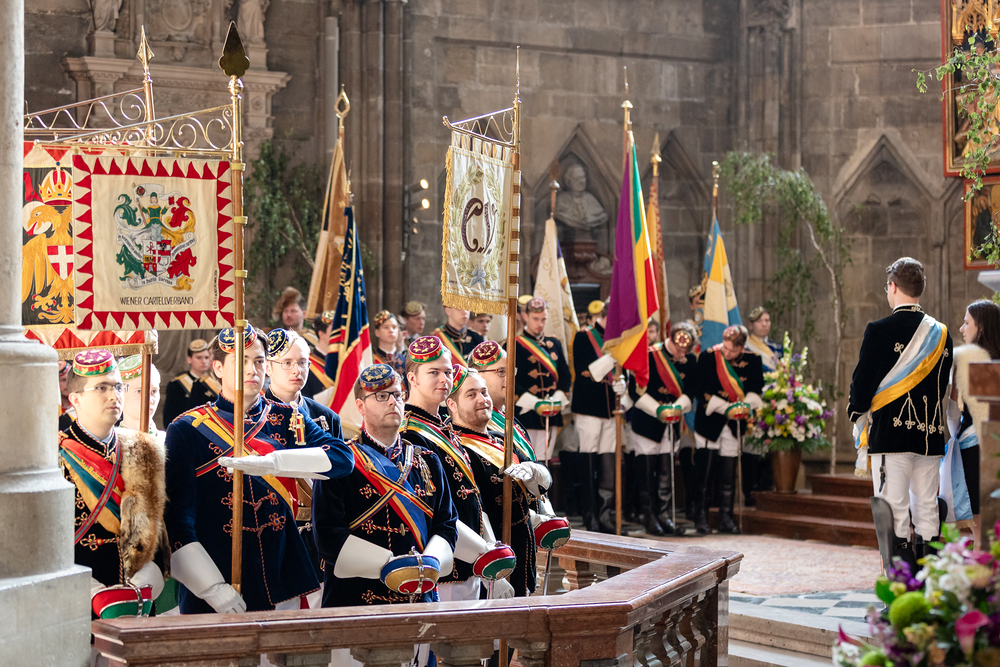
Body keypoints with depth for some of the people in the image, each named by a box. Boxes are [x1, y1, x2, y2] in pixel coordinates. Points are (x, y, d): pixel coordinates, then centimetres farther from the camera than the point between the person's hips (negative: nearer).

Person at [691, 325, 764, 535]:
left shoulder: (752, 361, -1)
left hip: (735, 424, 2)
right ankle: (700, 518, 7)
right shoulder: (708, 358, -9)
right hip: (709, 422, -2)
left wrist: (745, 404, -15)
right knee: (704, 471, -1)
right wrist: (725, 408, -18)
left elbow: (756, 389, 5)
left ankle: (725, 518, 14)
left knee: (729, 474, 5)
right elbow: (701, 391, -9)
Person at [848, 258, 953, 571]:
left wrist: (857, 415, 9)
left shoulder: (879, 331, -9)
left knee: (895, 513, -4)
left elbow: (862, 383, -7)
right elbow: (943, 386, 15)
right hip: (931, 437, 5)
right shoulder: (941, 334, 8)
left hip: (891, 434, -5)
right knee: (927, 510, 11)